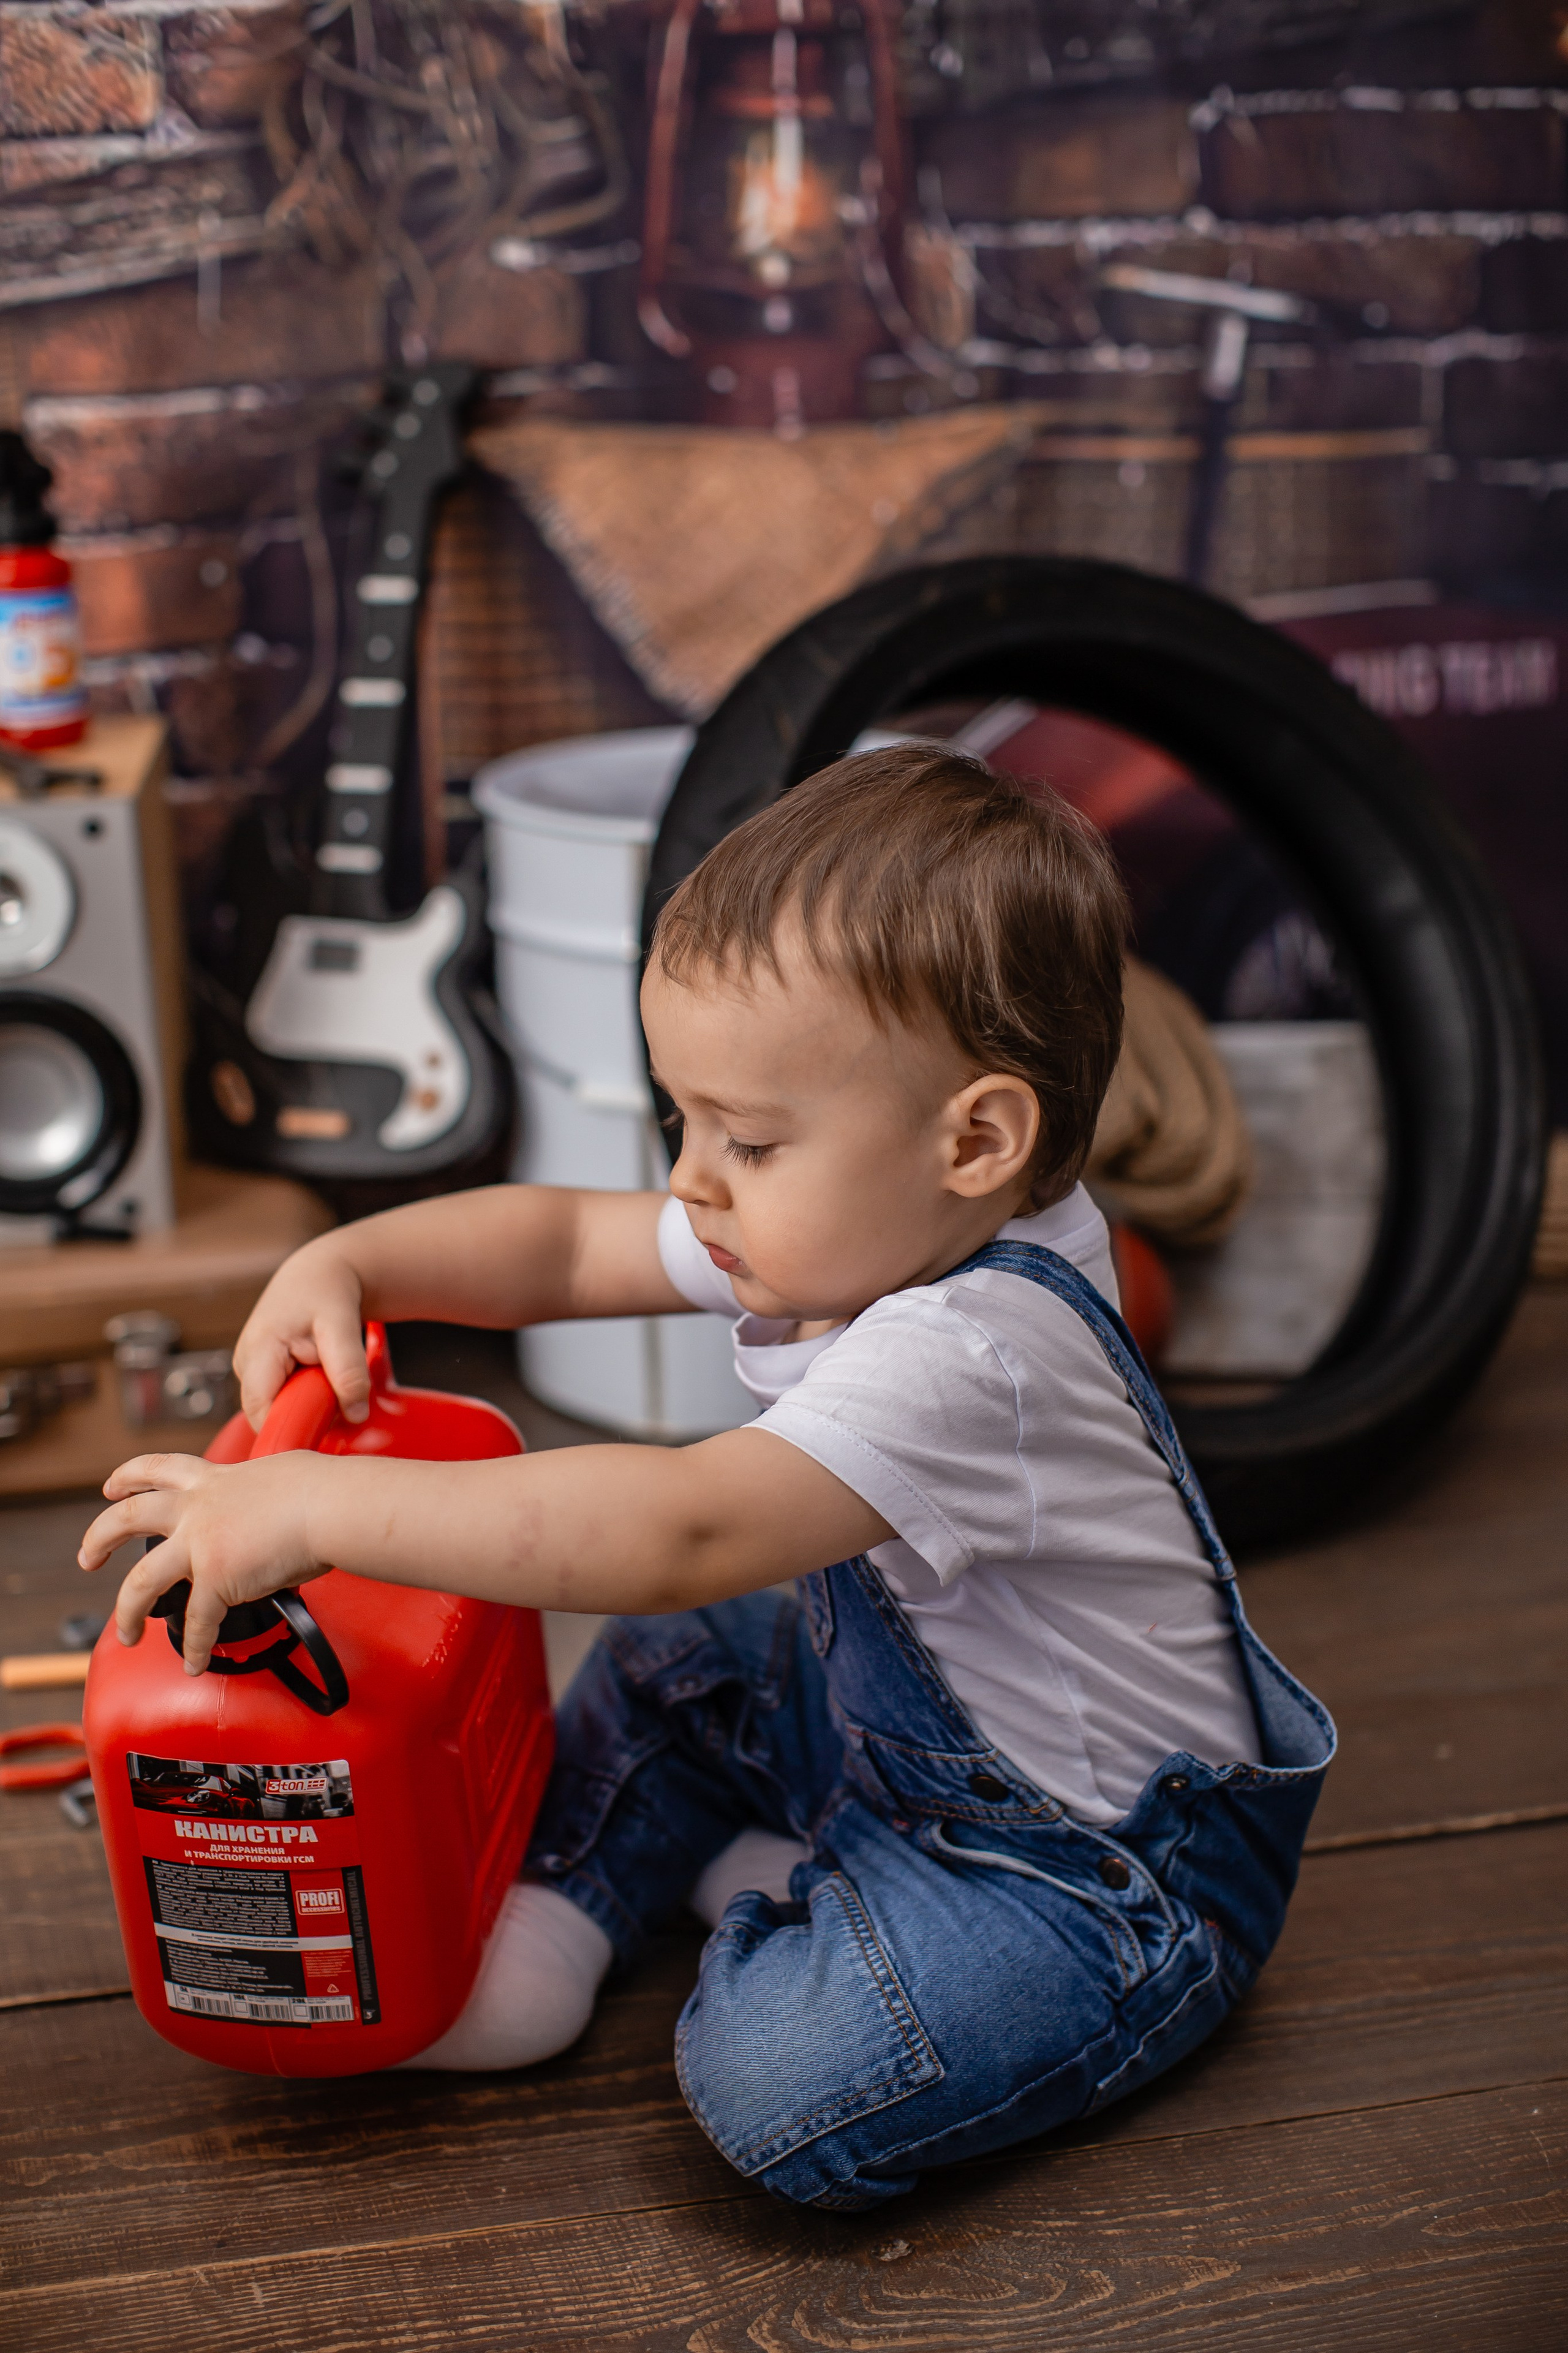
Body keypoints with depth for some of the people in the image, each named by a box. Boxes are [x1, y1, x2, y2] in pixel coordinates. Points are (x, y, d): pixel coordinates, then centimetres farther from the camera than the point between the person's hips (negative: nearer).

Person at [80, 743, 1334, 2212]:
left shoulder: (969, 1359, -35)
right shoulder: (848, 1233, -6)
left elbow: (684, 1531, -45)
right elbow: (563, 1242, 4)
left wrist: (313, 1507, -42)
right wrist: (342, 1264, -12)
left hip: (1110, 1864, -9)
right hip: (907, 1720, 9)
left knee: (784, 2083, -28)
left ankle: (766, 1886, 1)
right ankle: (550, 1915, 11)